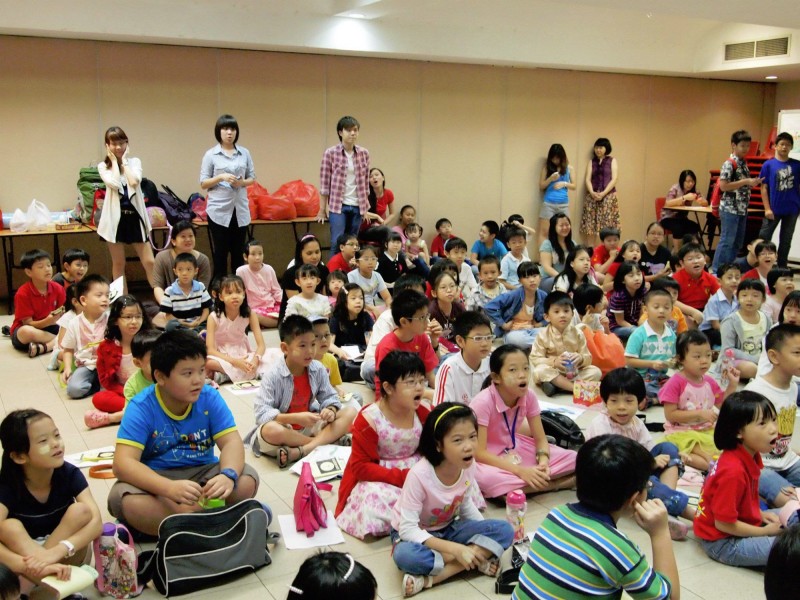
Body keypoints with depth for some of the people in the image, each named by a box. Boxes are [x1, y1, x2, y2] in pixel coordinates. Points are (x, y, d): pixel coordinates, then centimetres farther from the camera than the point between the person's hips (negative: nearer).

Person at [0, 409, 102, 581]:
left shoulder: (70, 473, -16)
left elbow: (96, 522, -29)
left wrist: (57, 551, -45)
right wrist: (27, 564, -54)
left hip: (65, 556, 1)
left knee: (80, 511, -26)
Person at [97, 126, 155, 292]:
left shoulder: (135, 162, 5)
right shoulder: (103, 166, 2)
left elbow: (134, 182, -16)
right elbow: (114, 184, -18)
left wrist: (124, 161, -6)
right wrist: (114, 161, -7)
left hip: (135, 215, 1)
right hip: (116, 217, 0)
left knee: (149, 262, -1)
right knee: (118, 264, 7)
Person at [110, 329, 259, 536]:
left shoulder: (210, 398, -9)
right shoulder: (141, 407, -17)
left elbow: (232, 442, -14)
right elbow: (123, 463, -27)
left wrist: (228, 474, -38)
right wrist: (169, 488, -44)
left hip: (201, 473, 3)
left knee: (247, 480, -25)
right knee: (125, 501, -33)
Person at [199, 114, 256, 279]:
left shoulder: (245, 153, 7)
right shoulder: (210, 154, 0)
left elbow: (252, 178, 12)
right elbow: (203, 184, -1)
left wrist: (242, 182, -10)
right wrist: (221, 177, -17)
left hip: (240, 209, 3)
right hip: (219, 210, -2)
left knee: (238, 253, 8)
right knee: (220, 253, 2)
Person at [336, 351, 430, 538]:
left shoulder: (424, 413, -3)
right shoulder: (369, 419, -18)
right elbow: (360, 467, -19)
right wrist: (402, 478, -27)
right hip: (377, 478, -5)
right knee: (377, 498, -37)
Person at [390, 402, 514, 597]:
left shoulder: (468, 466, -14)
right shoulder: (419, 475, -31)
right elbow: (408, 528, -30)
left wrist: (488, 535, -9)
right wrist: (455, 549, -33)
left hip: (449, 529, 6)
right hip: (415, 534, -6)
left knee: (503, 530, -17)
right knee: (405, 555, -39)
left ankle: (430, 578, -23)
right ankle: (479, 561, -23)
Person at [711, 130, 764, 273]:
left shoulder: (744, 163, 14)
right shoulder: (729, 164, -12)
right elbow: (723, 186, -20)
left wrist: (752, 183, 6)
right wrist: (746, 182, -19)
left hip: (742, 208, 9)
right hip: (730, 208, -9)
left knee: (738, 242, 12)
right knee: (727, 241, -7)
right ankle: (716, 270, -1)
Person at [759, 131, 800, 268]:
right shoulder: (768, 165, -4)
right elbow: (764, 188, -3)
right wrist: (767, 208, -8)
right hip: (773, 209, -2)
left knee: (786, 241, 12)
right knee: (763, 239, 3)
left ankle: (782, 268, 24)